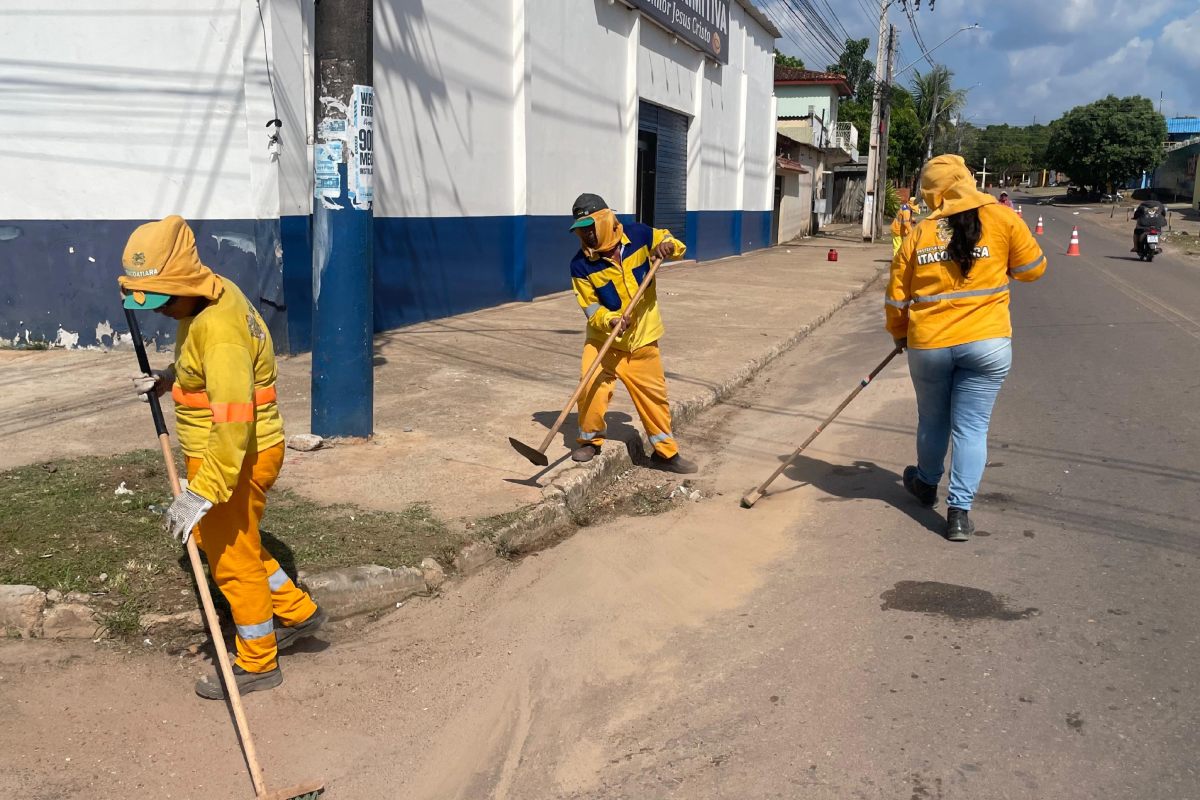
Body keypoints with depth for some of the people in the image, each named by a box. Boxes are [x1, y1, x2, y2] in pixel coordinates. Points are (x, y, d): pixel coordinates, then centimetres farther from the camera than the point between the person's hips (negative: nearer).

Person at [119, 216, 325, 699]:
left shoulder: (219, 333, -29)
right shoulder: (216, 292, 2)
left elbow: (234, 422, -34)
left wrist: (202, 494, -34)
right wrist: (168, 379, 6)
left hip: (238, 460, -10)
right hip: (217, 454, 10)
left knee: (232, 560, 6)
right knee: (235, 546, 24)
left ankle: (257, 664, 23)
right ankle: (297, 611, 37)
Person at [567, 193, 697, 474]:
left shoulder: (638, 235, -9)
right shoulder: (581, 265, -14)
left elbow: (675, 245, 4)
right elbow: (591, 307, -11)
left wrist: (668, 245, -20)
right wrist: (610, 321, -31)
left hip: (642, 339, 2)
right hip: (603, 339, -1)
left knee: (654, 395, 9)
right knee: (592, 389, -15)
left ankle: (666, 452, 26)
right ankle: (590, 439, 14)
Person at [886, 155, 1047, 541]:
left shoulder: (919, 233, 0)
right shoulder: (1002, 220, -4)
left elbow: (897, 297, 5)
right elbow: (1032, 268, 6)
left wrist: (899, 334, 22)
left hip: (928, 345, 2)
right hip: (986, 342, -1)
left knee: (932, 421, 20)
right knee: (972, 427, 5)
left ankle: (927, 484, 41)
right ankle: (959, 511, 4)